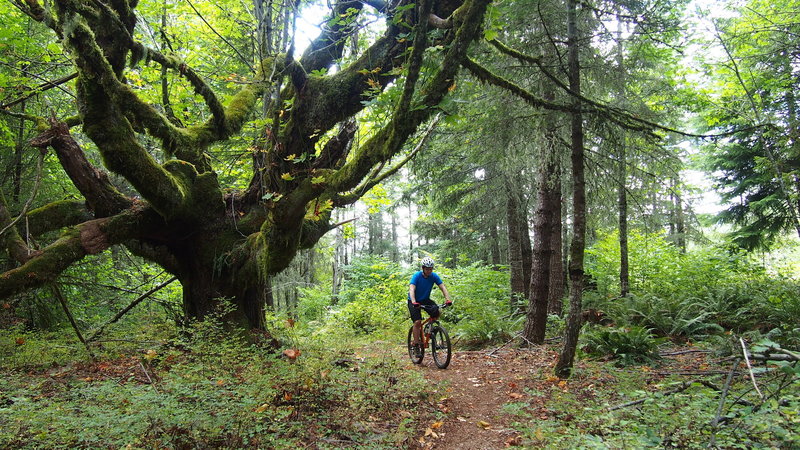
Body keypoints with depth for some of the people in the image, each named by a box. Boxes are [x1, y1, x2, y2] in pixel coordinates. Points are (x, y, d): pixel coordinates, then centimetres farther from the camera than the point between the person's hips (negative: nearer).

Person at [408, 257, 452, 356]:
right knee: (418, 322, -18)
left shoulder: (434, 276, -11)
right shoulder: (416, 276, -22)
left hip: (425, 300, 4)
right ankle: (416, 344, -5)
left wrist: (448, 299, -35)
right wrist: (414, 302, -52)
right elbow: (412, 289, -35)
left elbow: (443, 287, -18)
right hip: (414, 301, -4)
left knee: (436, 312, -22)